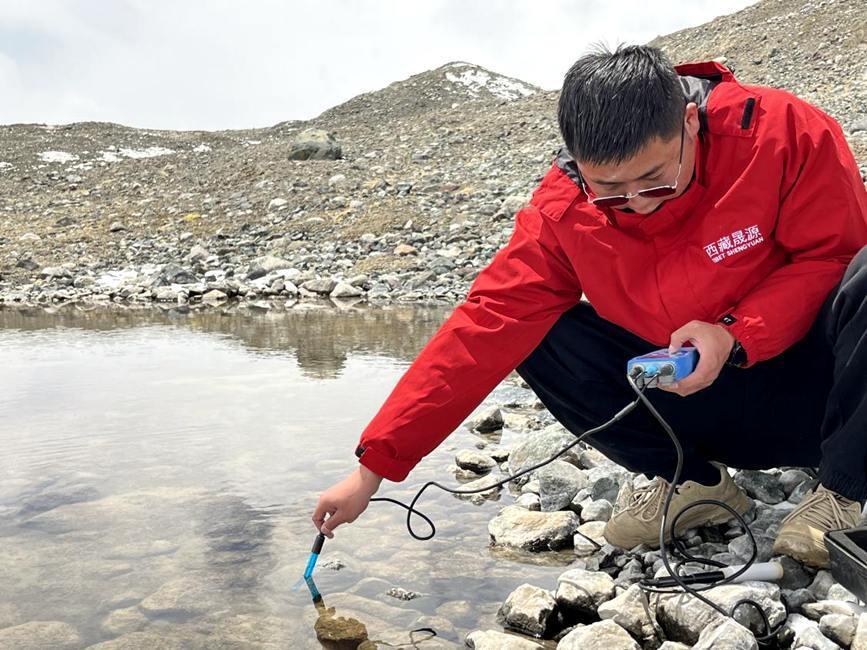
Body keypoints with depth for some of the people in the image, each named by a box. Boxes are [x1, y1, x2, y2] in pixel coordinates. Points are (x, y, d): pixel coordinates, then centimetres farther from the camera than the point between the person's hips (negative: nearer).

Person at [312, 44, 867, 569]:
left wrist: (736, 334, -29)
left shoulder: (781, 129, -21)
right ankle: (696, 481, 0)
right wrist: (373, 469, -20)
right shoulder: (563, 210, -16)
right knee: (536, 338, -14)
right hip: (697, 397, 3)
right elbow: (485, 330, -18)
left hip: (814, 386, -2)